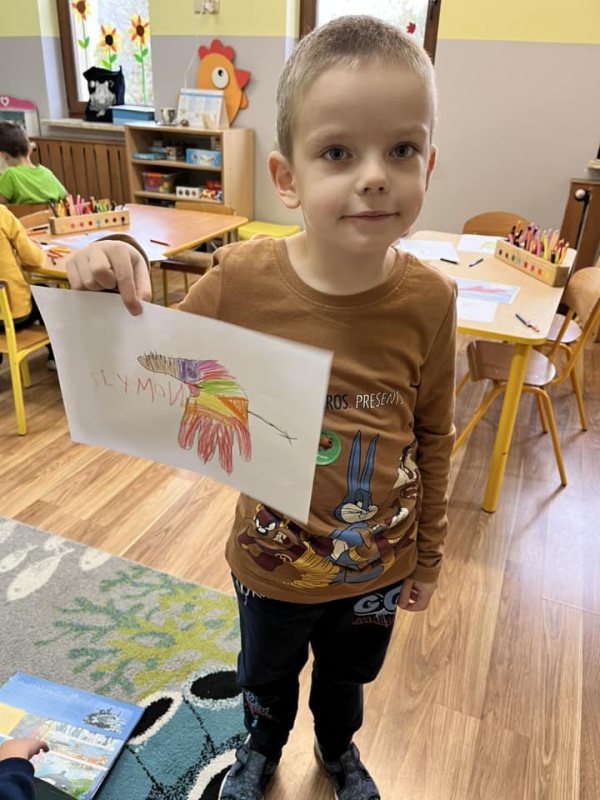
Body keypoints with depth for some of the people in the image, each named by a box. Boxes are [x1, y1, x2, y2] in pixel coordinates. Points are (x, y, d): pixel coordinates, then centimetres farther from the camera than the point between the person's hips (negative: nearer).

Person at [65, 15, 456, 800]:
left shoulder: (428, 301, -21)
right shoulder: (241, 281, -24)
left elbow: (434, 439, -8)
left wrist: (429, 553, 3)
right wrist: (118, 289, -30)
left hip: (379, 566, 1)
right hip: (271, 561, 0)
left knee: (347, 674, 32)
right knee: (267, 675, 31)